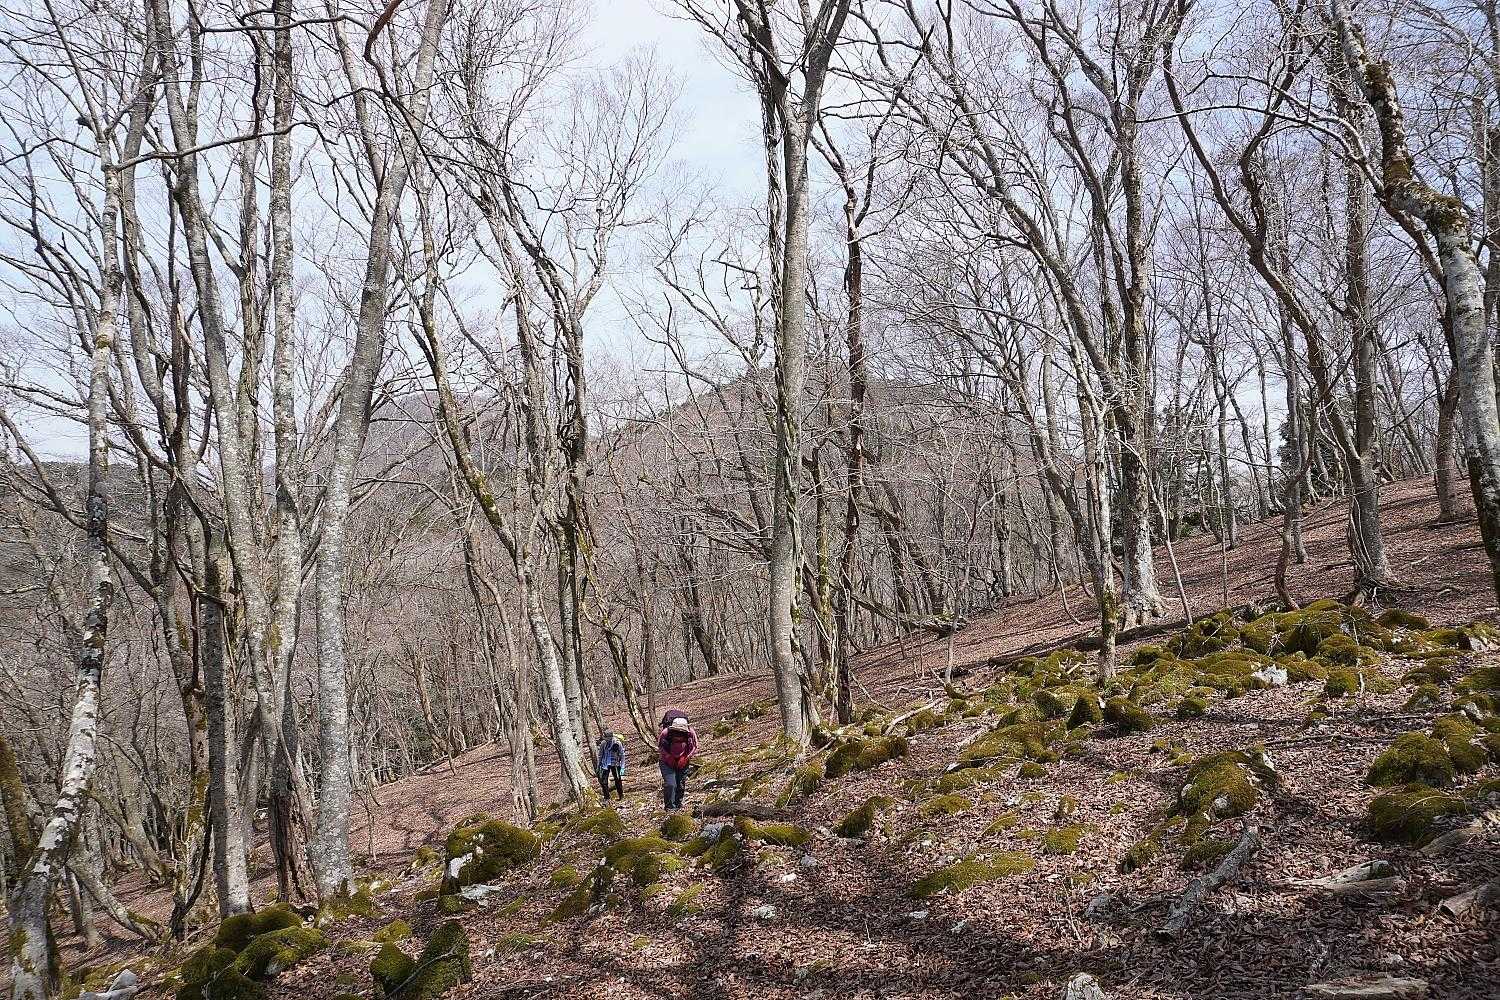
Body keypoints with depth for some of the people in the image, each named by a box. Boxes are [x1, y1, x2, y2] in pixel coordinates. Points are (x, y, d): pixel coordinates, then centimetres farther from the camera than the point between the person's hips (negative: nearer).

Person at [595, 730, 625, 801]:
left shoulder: (617, 743, -11)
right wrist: (599, 765, 12)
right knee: (603, 781, -4)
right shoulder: (603, 743, -2)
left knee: (618, 780, 3)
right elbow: (600, 754, 12)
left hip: (615, 764, -3)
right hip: (605, 764, 3)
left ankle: (621, 796, 20)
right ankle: (606, 797, 6)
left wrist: (622, 767, -8)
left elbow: (622, 756, -5)